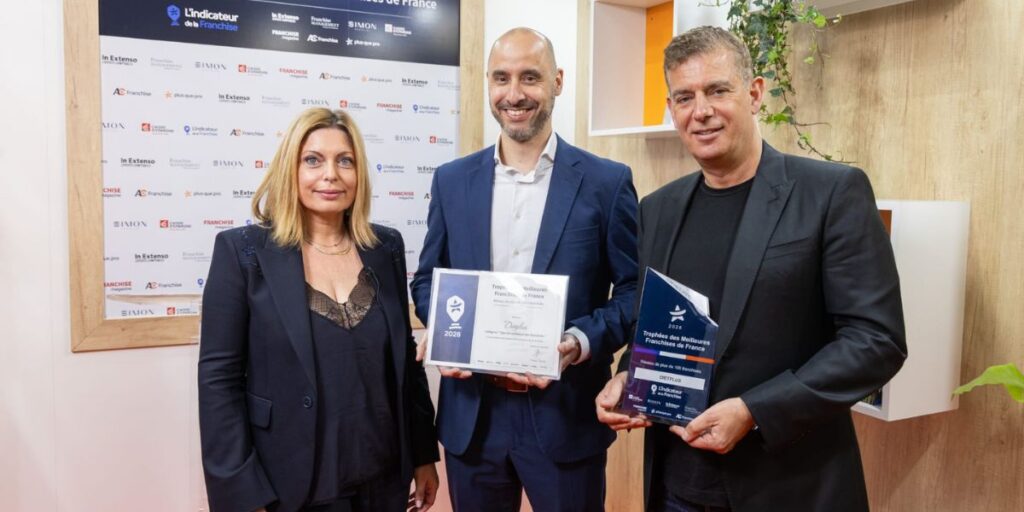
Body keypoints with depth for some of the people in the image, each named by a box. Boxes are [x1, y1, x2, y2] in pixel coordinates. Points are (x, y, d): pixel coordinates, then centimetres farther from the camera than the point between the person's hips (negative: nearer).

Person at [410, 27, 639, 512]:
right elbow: (427, 281, 10)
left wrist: (581, 343, -18)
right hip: (470, 417, 3)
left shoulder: (607, 181, -4)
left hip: (564, 417, -2)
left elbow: (636, 290, -2)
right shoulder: (452, 180, 4)